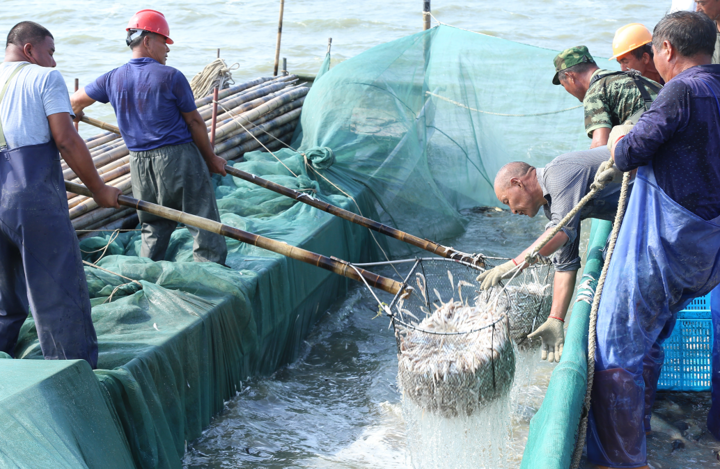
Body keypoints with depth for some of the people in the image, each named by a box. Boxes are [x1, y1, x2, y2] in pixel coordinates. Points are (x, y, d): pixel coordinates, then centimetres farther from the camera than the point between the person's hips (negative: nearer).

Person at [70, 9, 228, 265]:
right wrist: (211, 158, 7)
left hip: (140, 164, 6)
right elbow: (194, 122, -5)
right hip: (178, 158, -5)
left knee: (154, 228, 19)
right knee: (204, 225, 0)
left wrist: (75, 114, 44)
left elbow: (75, 101, 20)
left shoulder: (113, 79, 5)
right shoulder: (170, 77, -10)